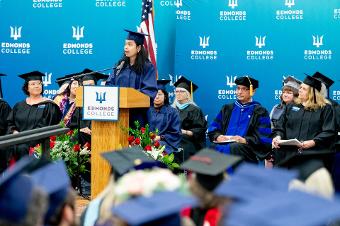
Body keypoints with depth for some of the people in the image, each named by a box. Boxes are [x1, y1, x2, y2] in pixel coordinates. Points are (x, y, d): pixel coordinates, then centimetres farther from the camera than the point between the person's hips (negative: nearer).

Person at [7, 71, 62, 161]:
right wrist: (14, 131, -6)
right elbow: (10, 123, 17)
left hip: (36, 139, -4)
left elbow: (44, 126, -2)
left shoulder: (48, 105, 8)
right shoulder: (19, 106, 21)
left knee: (21, 148, -34)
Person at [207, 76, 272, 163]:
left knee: (235, 147, -39)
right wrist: (217, 136, -4)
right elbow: (213, 128, 19)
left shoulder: (259, 112, 13)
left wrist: (245, 140, -16)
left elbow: (263, 137, 0)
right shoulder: (227, 109, 27)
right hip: (224, 146, 3)